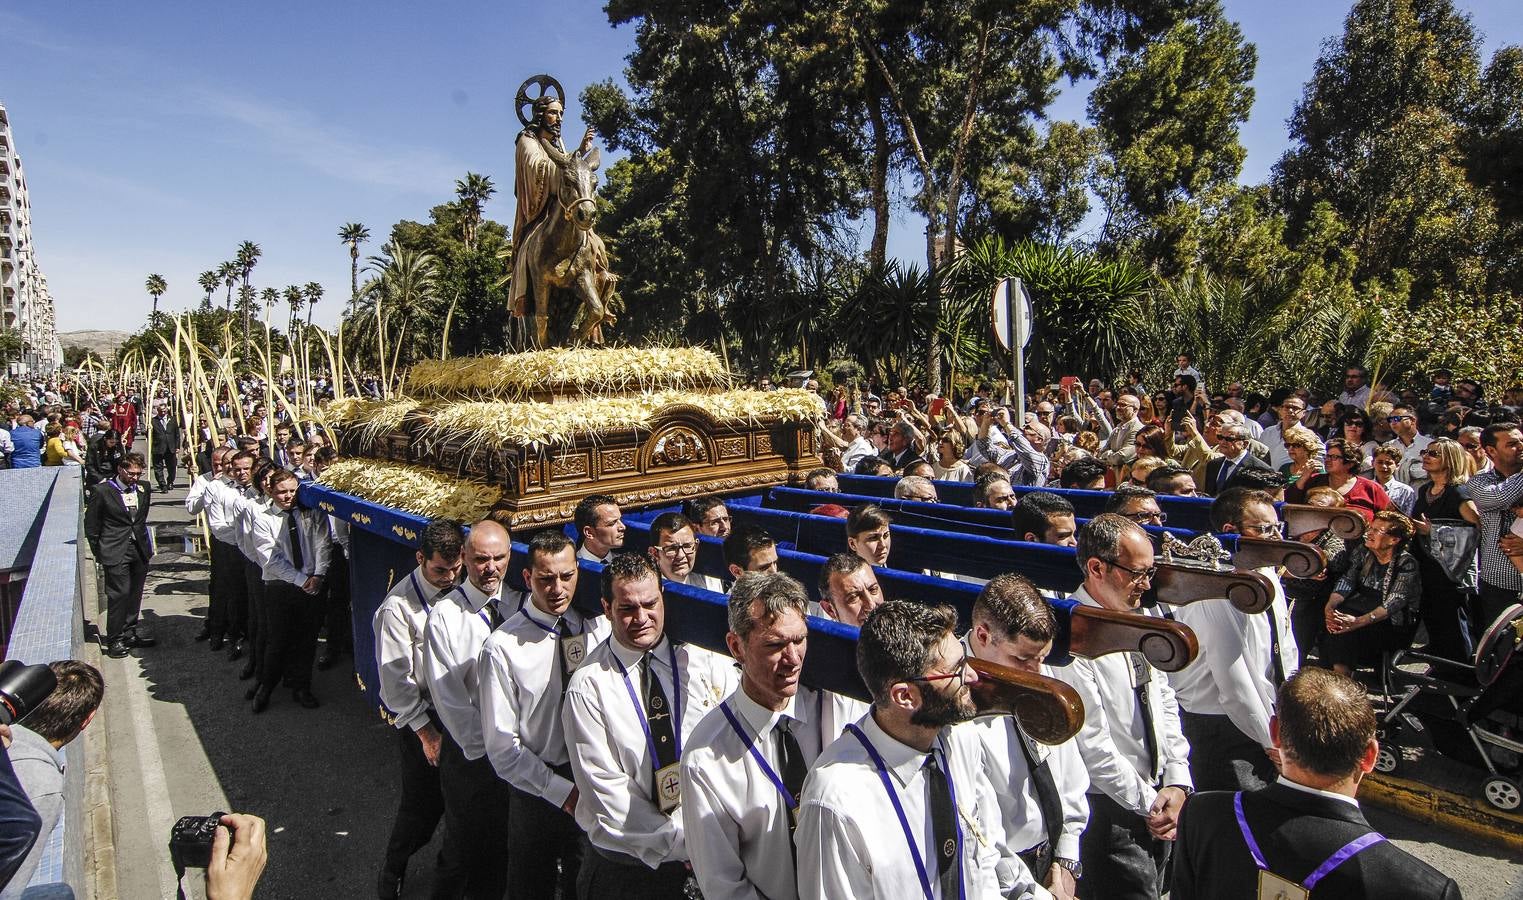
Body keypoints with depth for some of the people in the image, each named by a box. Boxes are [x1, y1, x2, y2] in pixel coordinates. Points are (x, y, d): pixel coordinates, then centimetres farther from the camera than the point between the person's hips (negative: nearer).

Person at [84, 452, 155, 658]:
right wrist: (99, 554, -1)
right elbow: (91, 526, -1)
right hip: (116, 553, -5)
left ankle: (130, 632, 25)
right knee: (119, 593, -5)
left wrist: (146, 545, 14)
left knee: (135, 593, 12)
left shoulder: (143, 491, 7)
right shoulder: (104, 492, -7)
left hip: (139, 551, 5)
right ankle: (114, 639, 6)